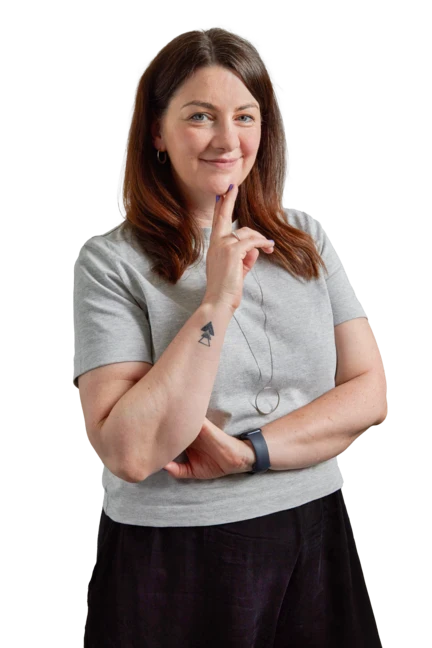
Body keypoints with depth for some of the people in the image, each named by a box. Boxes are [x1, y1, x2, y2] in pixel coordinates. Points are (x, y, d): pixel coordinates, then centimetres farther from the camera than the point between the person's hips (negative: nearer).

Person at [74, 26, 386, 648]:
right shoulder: (112, 262, -11)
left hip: (315, 534, 4)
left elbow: (369, 392, -2)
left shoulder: (305, 240, 3)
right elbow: (128, 453, -20)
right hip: (174, 555, -4)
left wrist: (249, 451, -15)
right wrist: (216, 302, -22)